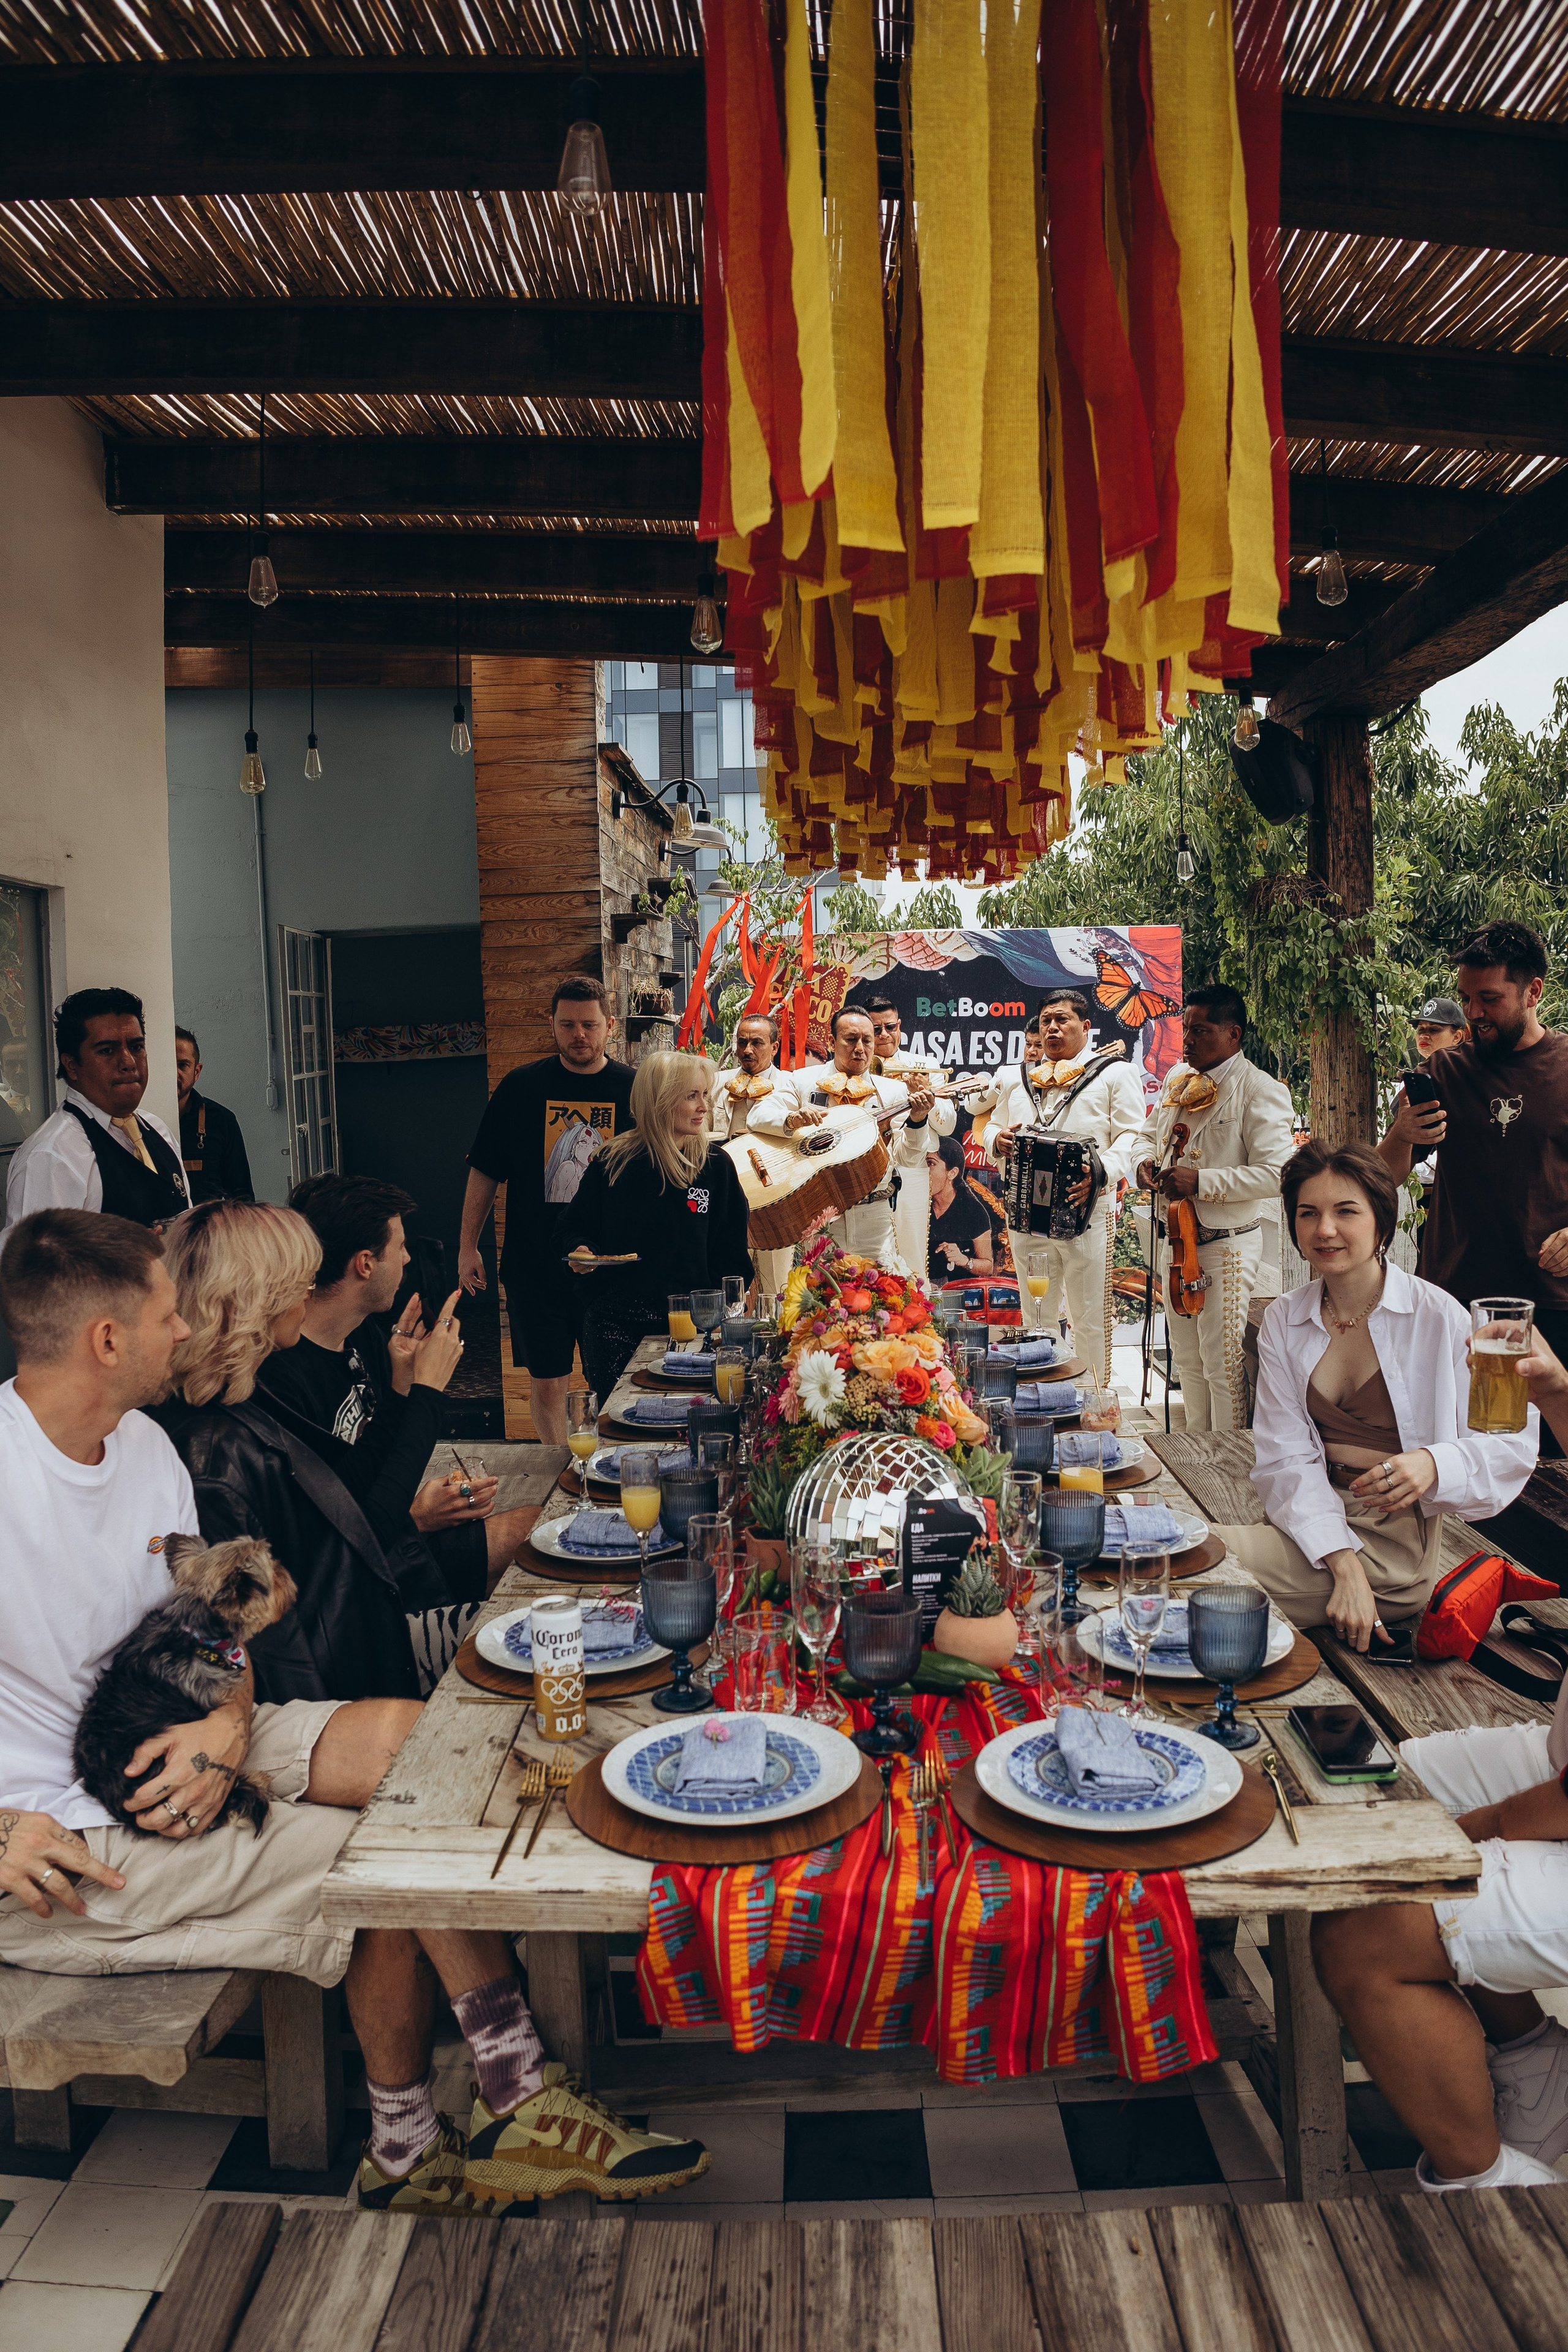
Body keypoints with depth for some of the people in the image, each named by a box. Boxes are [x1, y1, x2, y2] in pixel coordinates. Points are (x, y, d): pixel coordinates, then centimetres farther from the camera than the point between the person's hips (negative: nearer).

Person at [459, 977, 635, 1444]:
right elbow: (485, 1173, 8)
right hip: (536, 1265, 0)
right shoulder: (521, 1087, 1)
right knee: (547, 1383, 5)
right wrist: (468, 1247, 6)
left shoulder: (635, 1090, 0)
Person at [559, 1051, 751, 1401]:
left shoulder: (716, 1165, 2)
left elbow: (731, 1254, 5)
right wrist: (581, 1251, -10)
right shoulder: (613, 1163, 0)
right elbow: (574, 1228, 12)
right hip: (617, 1326, 0)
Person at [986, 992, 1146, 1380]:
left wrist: (1102, 1173, -22)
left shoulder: (1114, 1072, 4)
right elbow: (995, 1128, 26)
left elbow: (1132, 1136, -5)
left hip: (1087, 1212, -4)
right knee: (1035, 1315, 12)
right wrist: (997, 1142, 1)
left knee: (1090, 1317, 0)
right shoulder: (1018, 1079, 19)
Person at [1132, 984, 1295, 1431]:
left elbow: (1276, 1175, -23)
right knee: (1188, 1360, 18)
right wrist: (1144, 1161, -1)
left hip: (1227, 1247, -8)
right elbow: (1150, 1134, 23)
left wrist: (1201, 1182, -26)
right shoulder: (1178, 1079, 9)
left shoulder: (1260, 1090, -14)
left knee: (1223, 1366, -3)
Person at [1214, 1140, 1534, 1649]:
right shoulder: (1283, 1321, 5)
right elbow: (1286, 1456, -4)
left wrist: (1435, 1465, -26)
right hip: (1309, 1526, 5)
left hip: (1398, 1536, -5)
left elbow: (1511, 1445, -4)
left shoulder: (1439, 1319, -6)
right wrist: (1344, 1565, -18)